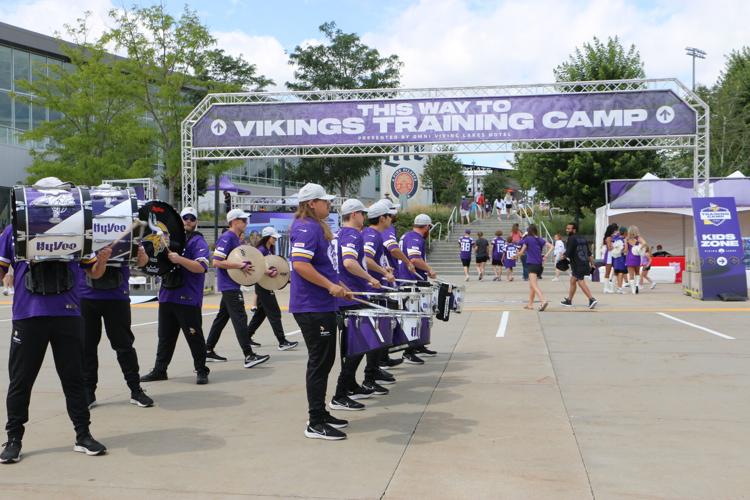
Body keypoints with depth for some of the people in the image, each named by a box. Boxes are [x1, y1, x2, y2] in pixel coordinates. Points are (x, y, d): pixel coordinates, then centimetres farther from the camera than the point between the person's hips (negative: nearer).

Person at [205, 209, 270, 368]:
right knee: (240, 318, -12)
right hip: (229, 285, -10)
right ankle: (249, 356, -13)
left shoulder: (235, 238, 15)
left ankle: (208, 351, 22)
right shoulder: (227, 238, -15)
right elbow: (217, 262, -22)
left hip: (231, 285, 10)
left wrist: (247, 265, 10)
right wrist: (240, 266, -24)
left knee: (222, 317, 14)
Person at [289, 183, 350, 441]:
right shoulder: (306, 228, -15)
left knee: (324, 360, 15)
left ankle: (320, 414, 26)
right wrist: (330, 286, -23)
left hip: (321, 305, 11)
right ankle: (315, 424, 1)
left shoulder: (316, 227, 18)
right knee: (319, 361, -6)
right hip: (311, 306, -11)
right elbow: (300, 264, -26)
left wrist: (338, 287, 22)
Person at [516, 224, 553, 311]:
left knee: (534, 285, -17)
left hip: (532, 264, -7)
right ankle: (530, 303, 26)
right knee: (531, 285, 20)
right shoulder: (540, 239, 11)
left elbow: (522, 252, 0)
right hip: (539, 265, 7)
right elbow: (551, 246, 3)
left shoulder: (527, 239, -4)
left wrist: (517, 255, 20)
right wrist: (546, 255, -1)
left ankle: (543, 301, -36)